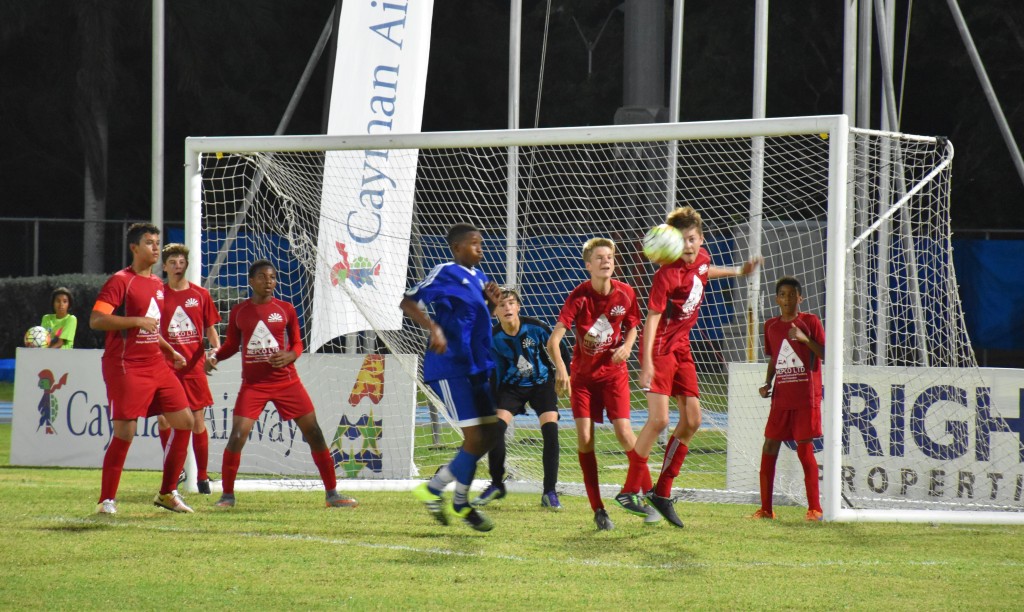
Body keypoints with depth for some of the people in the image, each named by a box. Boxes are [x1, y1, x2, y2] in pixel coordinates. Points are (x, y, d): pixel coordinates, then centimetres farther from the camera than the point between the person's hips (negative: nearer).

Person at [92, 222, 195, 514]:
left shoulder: (157, 284, 16)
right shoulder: (120, 281, -10)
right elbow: (96, 320, -20)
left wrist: (171, 351, 20)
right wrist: (137, 321, -24)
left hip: (156, 365, 8)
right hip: (126, 367, -8)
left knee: (184, 421, 4)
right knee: (124, 431, -11)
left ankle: (167, 493, 15)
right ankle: (107, 500, 0)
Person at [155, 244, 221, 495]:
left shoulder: (200, 295, 7)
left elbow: (210, 328, 12)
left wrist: (216, 348, -6)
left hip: (194, 366, 1)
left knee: (198, 420, 1)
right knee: (164, 419, -4)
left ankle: (202, 477, 9)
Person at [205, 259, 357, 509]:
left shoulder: (285, 309, 1)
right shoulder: (239, 312, 2)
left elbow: (297, 343, 8)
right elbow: (231, 345, 11)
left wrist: (289, 356, -14)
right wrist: (214, 356, -8)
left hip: (286, 381, 1)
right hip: (253, 384, -1)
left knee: (314, 432, 0)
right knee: (237, 436, -14)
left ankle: (332, 493, 10)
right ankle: (227, 495, 1)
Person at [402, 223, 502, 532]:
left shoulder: (478, 276, 14)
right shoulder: (445, 273, -10)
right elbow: (408, 302, -15)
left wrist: (491, 302, 4)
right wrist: (433, 328, -29)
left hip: (475, 368, 9)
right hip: (450, 368, -9)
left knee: (489, 434, 10)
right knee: (476, 438, -10)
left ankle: (434, 487, 19)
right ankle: (461, 503, 6)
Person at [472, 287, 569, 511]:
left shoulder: (535, 327, -19)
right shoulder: (493, 338, -14)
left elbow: (559, 350, -4)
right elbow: (494, 374, -4)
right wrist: (491, 403, -4)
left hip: (542, 383, -1)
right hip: (512, 386, 1)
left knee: (550, 430, -17)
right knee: (496, 427, -18)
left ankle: (550, 493, -8)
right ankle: (496, 485, 2)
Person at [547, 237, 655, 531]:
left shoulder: (625, 293, -9)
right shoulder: (579, 296, -18)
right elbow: (554, 339, -26)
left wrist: (627, 346, -12)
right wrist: (560, 368, -43)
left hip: (613, 371, 1)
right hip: (582, 373, -1)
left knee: (624, 432, -12)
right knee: (584, 438, -8)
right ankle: (597, 509, -1)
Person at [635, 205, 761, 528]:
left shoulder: (702, 259, 2)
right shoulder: (667, 275, -21)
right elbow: (652, 318, -23)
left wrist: (738, 271, 33)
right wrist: (647, 362, -30)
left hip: (681, 347, 8)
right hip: (659, 348, -8)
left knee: (692, 420, 5)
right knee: (659, 419, -17)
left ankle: (662, 492, 14)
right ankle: (630, 490, -9)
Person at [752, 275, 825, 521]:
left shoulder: (810, 322, -3)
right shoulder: (771, 326, 10)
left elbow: (826, 355, -8)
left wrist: (805, 339, -21)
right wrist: (767, 384, 7)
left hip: (806, 397, -5)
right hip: (781, 397, 5)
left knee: (805, 449, -5)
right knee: (769, 448, 1)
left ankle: (814, 508, 2)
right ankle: (766, 508, 8)